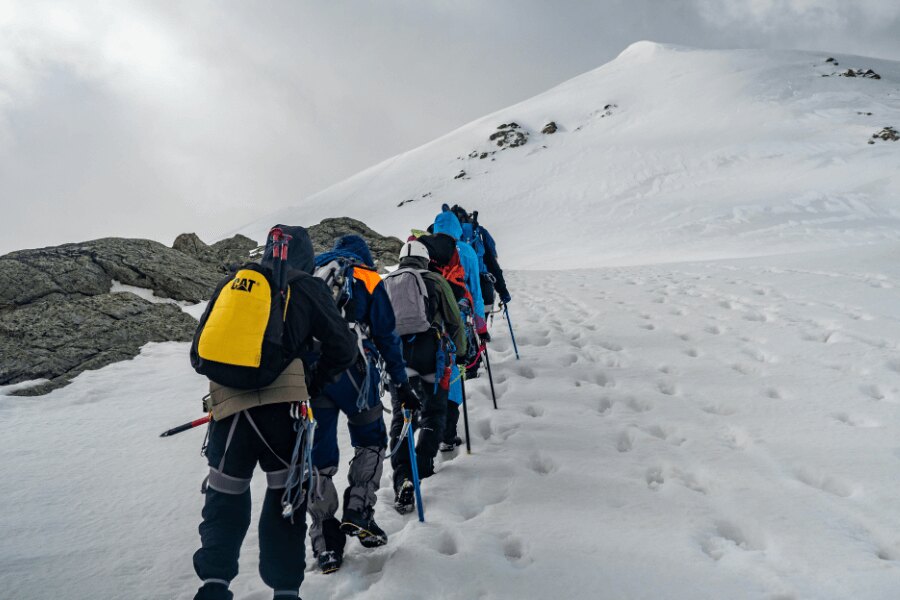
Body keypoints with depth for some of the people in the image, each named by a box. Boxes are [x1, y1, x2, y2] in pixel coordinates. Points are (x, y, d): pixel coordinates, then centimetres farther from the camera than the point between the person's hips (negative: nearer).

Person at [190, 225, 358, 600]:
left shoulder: (230, 284, 15)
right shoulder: (306, 288, 5)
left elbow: (199, 352, 17)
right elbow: (343, 348, 0)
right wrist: (312, 381, 13)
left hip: (227, 407, 3)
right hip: (280, 410, -2)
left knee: (225, 498, 18)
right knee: (286, 497, 11)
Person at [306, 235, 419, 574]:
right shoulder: (368, 279, 11)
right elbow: (386, 336, 6)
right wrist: (401, 383, 9)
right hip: (350, 369, -3)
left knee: (319, 457, 9)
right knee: (370, 441, 18)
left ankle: (325, 544, 11)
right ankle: (358, 512, 7)